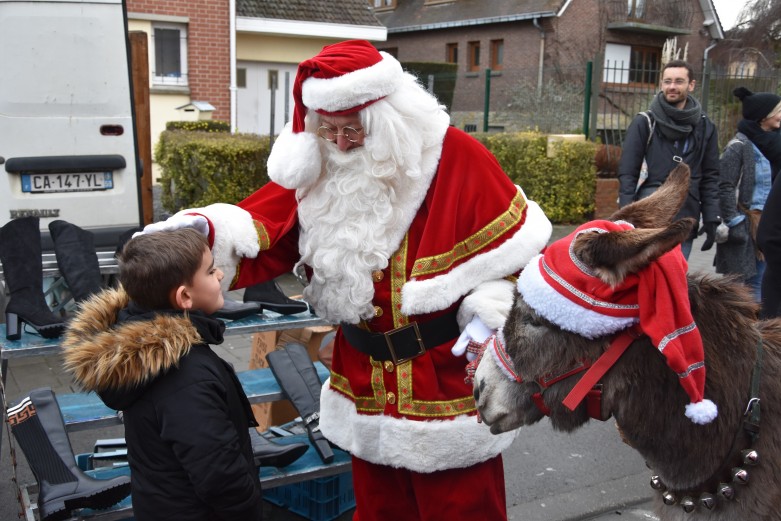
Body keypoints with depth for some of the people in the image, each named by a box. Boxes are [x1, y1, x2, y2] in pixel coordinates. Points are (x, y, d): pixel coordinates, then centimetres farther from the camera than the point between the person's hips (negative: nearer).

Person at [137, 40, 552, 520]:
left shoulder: (455, 157, -14)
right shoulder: (319, 170, -1)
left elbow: (511, 245, -10)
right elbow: (263, 233, -6)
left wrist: (489, 313, -19)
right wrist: (203, 229, -23)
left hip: (449, 383, -4)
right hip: (368, 390, 5)